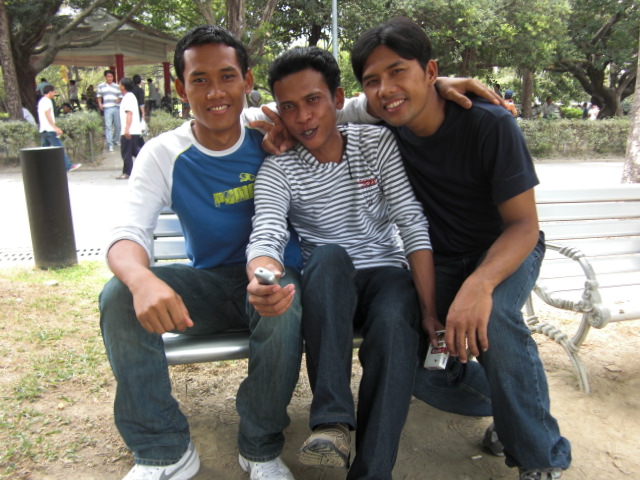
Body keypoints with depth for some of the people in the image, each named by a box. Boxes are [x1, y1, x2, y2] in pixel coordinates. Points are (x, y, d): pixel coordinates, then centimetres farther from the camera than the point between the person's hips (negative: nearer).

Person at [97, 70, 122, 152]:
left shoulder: (117, 86, 11)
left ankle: (115, 140, 30)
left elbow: (120, 96, 12)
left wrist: (119, 99, -9)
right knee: (108, 126, -9)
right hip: (107, 108, -2)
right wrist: (99, 103, 0)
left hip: (117, 107, 2)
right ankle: (110, 144, -9)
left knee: (118, 125, 8)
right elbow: (99, 96, 16)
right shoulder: (101, 86, 9)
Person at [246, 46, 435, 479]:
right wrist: (265, 278, -47)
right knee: (328, 253, -34)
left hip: (386, 274, 1)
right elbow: (266, 237, -21)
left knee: (394, 325, -33)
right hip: (328, 286, 0)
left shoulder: (377, 143, -3)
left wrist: (430, 313, -17)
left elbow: (414, 225, -8)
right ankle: (331, 423, -35)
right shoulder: (277, 169, -4)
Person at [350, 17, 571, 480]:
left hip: (506, 249, -3)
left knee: (491, 314, -36)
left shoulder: (489, 123, -21)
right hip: (438, 257, 4)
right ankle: (503, 402, 11)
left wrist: (479, 283, -42)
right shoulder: (385, 128, -10)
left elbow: (524, 225, -22)